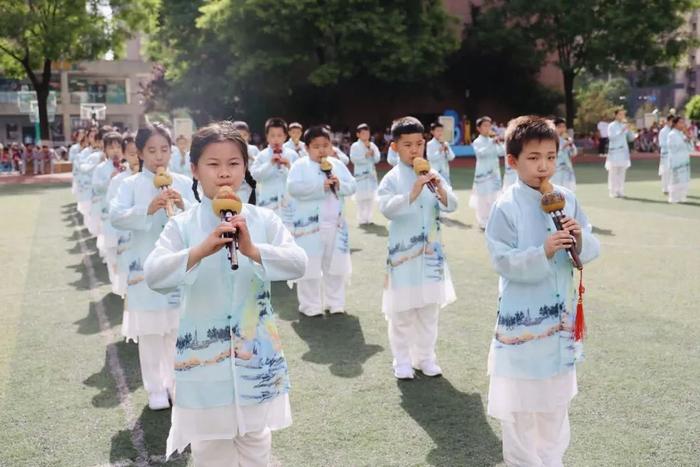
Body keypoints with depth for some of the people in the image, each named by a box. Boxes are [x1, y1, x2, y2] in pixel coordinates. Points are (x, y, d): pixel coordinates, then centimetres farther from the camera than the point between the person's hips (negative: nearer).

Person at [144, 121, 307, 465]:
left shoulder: (263, 220, -5)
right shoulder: (182, 225, -8)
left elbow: (298, 264, -16)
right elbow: (153, 276, -20)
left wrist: (253, 251, -32)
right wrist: (201, 250, -34)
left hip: (255, 351, 1)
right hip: (203, 353, -1)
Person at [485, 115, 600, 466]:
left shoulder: (567, 200, 0)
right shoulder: (506, 207, -14)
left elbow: (592, 251, 2)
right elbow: (503, 261, -18)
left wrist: (580, 239, -19)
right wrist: (543, 253, -30)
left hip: (560, 315, 5)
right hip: (522, 317, -5)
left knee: (556, 398, 21)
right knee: (520, 402, 8)